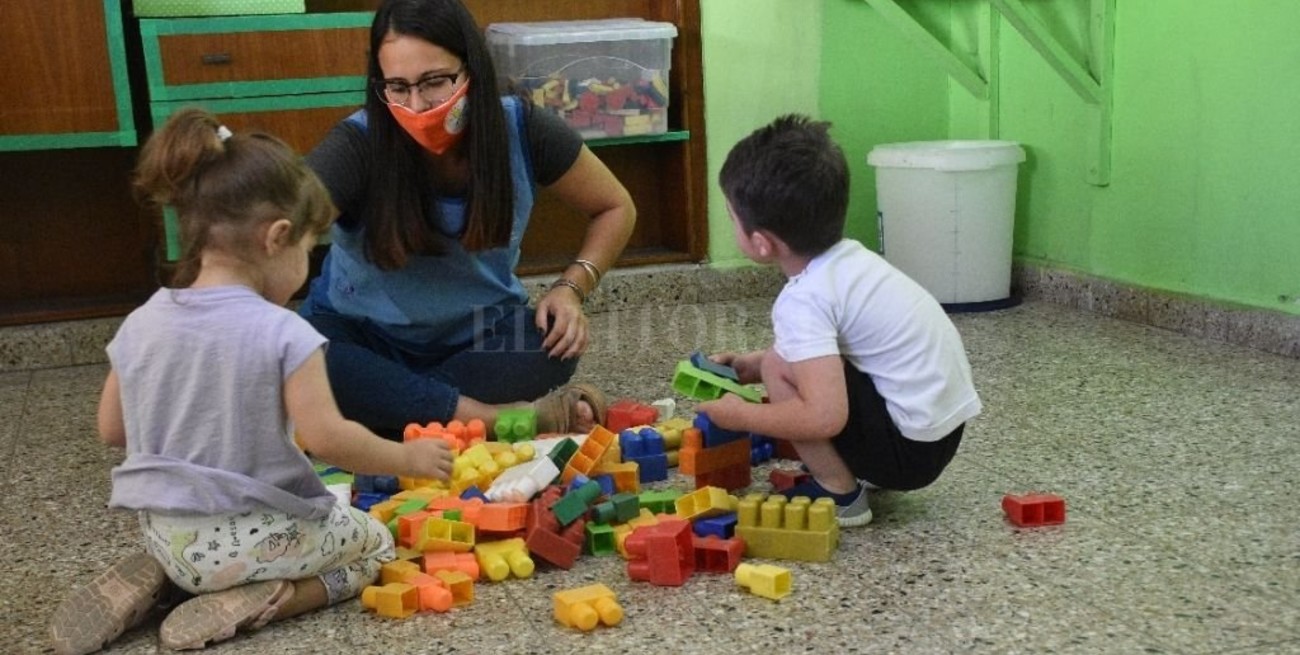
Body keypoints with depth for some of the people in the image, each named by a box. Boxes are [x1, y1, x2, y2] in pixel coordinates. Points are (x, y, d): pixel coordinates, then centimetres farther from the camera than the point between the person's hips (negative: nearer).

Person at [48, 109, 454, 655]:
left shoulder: (140, 324, -3)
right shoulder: (283, 333, -19)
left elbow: (111, 430, 7)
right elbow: (326, 438, -22)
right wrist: (408, 458, -7)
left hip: (168, 533, 6)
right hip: (252, 538, -6)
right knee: (374, 544, 19)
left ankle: (152, 577, 8)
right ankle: (253, 602, -5)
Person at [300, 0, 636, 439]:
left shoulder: (520, 130, -16)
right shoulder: (357, 147, -23)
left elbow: (615, 208, -1)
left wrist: (570, 289, -17)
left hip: (479, 334, 1)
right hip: (363, 339, 0)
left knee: (555, 345, -31)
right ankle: (503, 418, -31)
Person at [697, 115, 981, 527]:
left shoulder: (802, 300, -21)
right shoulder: (848, 258, 4)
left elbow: (825, 416, -30)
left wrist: (740, 416, -14)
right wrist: (745, 367, 14)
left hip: (912, 446, -9)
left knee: (780, 368, -11)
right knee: (796, 360, 18)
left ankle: (839, 494, -1)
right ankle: (854, 470, 16)